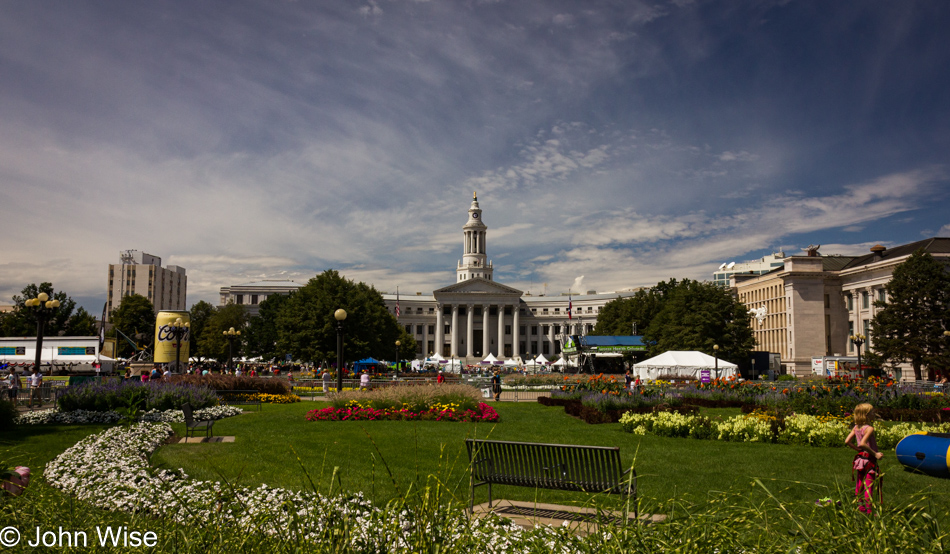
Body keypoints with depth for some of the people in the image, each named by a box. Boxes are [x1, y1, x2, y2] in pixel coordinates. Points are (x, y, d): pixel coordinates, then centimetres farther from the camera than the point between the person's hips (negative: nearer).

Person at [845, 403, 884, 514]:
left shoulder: (856, 427, 5)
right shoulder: (869, 428, -18)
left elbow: (847, 441, 4)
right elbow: (863, 444, -28)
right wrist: (875, 454, -21)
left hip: (860, 458, 7)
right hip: (869, 459, -7)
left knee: (860, 483, 16)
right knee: (869, 485, -1)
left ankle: (860, 506, 25)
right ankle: (868, 510, 3)